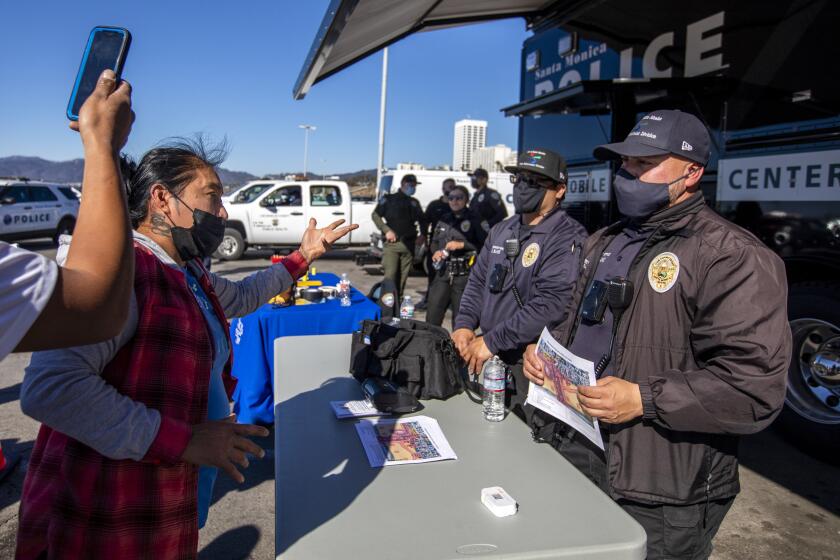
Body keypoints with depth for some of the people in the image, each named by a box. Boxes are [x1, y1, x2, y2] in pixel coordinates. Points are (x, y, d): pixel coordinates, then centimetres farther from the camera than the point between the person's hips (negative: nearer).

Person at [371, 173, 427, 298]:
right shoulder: (389, 199, 6)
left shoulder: (414, 202, 19)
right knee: (390, 275, -14)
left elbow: (422, 220, 26)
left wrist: (423, 234, 8)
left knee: (402, 277, 4)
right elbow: (376, 215, 1)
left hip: (409, 244, 4)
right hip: (392, 243, -4)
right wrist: (386, 230, -12)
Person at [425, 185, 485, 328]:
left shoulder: (473, 220, -1)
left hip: (464, 274, -4)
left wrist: (462, 245, -14)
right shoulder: (444, 219, 16)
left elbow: (483, 245, -9)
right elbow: (434, 243, 25)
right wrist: (435, 252, 4)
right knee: (432, 316, 3)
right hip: (443, 273, 5)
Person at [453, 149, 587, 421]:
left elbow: (549, 304, -25)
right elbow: (477, 280, 15)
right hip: (487, 359, 7)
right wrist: (464, 325, -2)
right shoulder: (501, 231, 10)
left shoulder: (568, 239, -15)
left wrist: (491, 341, -22)